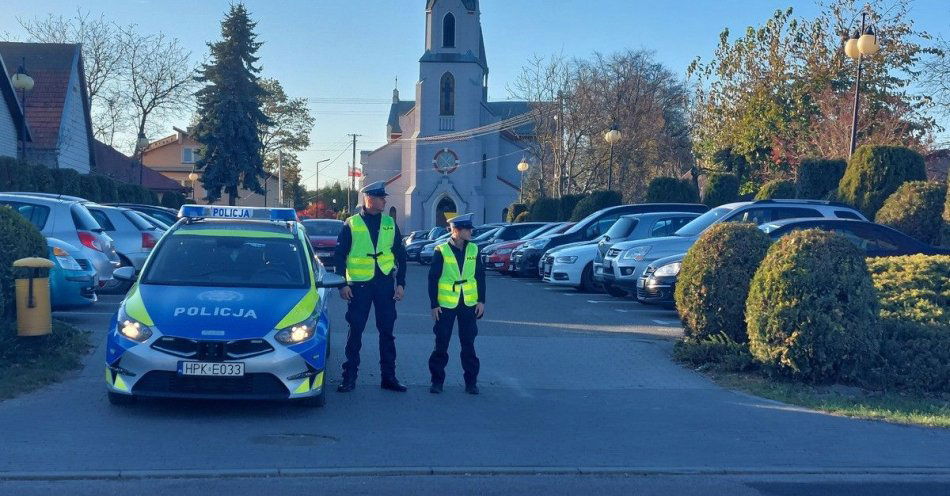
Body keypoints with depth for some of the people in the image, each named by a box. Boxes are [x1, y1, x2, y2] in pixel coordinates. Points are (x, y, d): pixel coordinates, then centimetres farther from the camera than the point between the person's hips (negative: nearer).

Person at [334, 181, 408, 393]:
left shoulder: (390, 224, 8)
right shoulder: (351, 225, -1)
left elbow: (400, 255, 11)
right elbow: (339, 256, 1)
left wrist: (400, 283, 4)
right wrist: (342, 284, -6)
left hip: (385, 283, 3)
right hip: (359, 285, -3)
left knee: (387, 331, 6)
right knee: (355, 331, 2)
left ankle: (388, 376, 15)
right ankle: (349, 377, 11)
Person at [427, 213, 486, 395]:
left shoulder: (473, 250, 3)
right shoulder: (442, 251, -7)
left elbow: (480, 276, 7)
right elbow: (433, 279, -5)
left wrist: (481, 300, 2)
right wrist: (434, 304, -8)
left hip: (469, 304, 3)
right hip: (446, 305, -2)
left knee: (468, 343, 7)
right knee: (441, 344, 4)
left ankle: (471, 381, 15)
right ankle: (437, 381, 15)